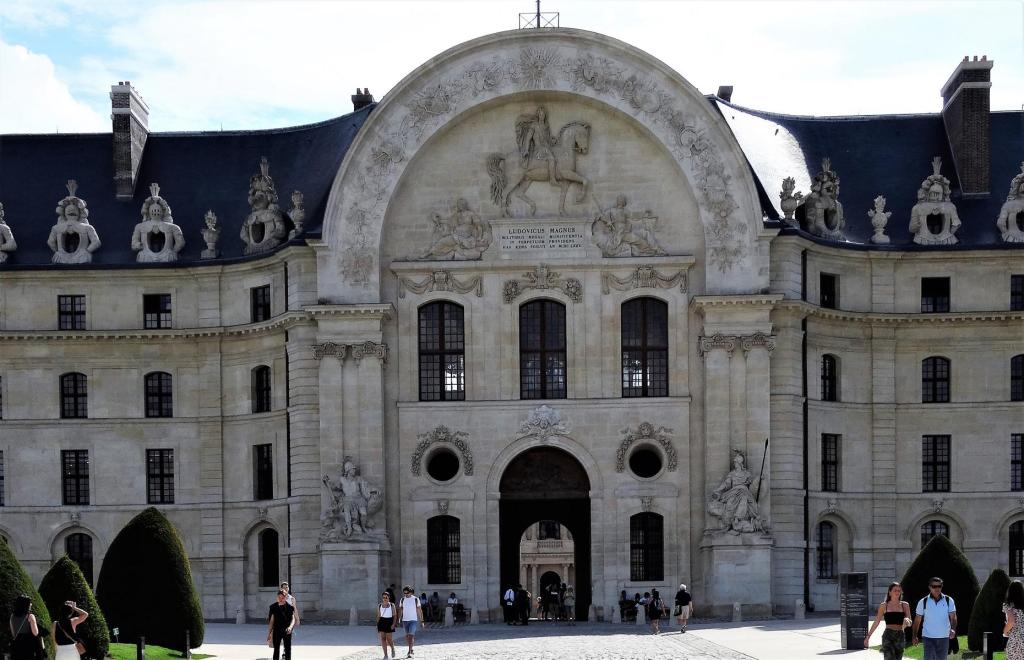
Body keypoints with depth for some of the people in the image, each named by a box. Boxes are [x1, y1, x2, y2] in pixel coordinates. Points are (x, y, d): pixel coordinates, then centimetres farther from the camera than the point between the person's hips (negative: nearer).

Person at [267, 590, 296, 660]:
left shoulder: (290, 607, -4)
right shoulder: (273, 607, 0)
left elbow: (293, 619, -9)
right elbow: (271, 621, 4)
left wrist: (290, 627, -30)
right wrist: (269, 634, 4)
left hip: (287, 631, -1)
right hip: (277, 631, 1)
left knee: (288, 649, 5)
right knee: (276, 649, 3)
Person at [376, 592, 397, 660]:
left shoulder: (392, 605, 0)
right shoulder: (379, 605, 7)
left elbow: (394, 615, -1)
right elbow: (378, 616, 11)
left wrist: (393, 624, -12)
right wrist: (377, 625, 9)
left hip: (389, 622, -2)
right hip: (382, 622, 2)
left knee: (389, 639, -3)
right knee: (383, 638, -4)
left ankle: (393, 649, 28)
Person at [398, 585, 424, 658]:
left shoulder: (416, 599, -3)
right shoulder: (402, 600, 5)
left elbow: (419, 610, 1)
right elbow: (400, 610, 5)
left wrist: (421, 621, 0)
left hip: (413, 620, -4)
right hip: (405, 620, 4)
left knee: (411, 635, -14)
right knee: (407, 636, 11)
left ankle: (409, 652, -17)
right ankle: (411, 649, 29)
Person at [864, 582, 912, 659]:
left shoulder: (905, 605, 7)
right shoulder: (884, 605, 4)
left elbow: (910, 622, 5)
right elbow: (876, 622, 11)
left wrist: (907, 620, -20)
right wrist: (868, 636, 11)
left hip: (900, 636, 3)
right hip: (888, 636, -3)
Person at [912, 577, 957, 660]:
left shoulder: (949, 601, 1)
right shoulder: (923, 602, -1)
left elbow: (953, 617, -4)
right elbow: (917, 620, 6)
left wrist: (953, 629, -23)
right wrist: (915, 636, 4)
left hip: (944, 637, 2)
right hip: (928, 637, -2)